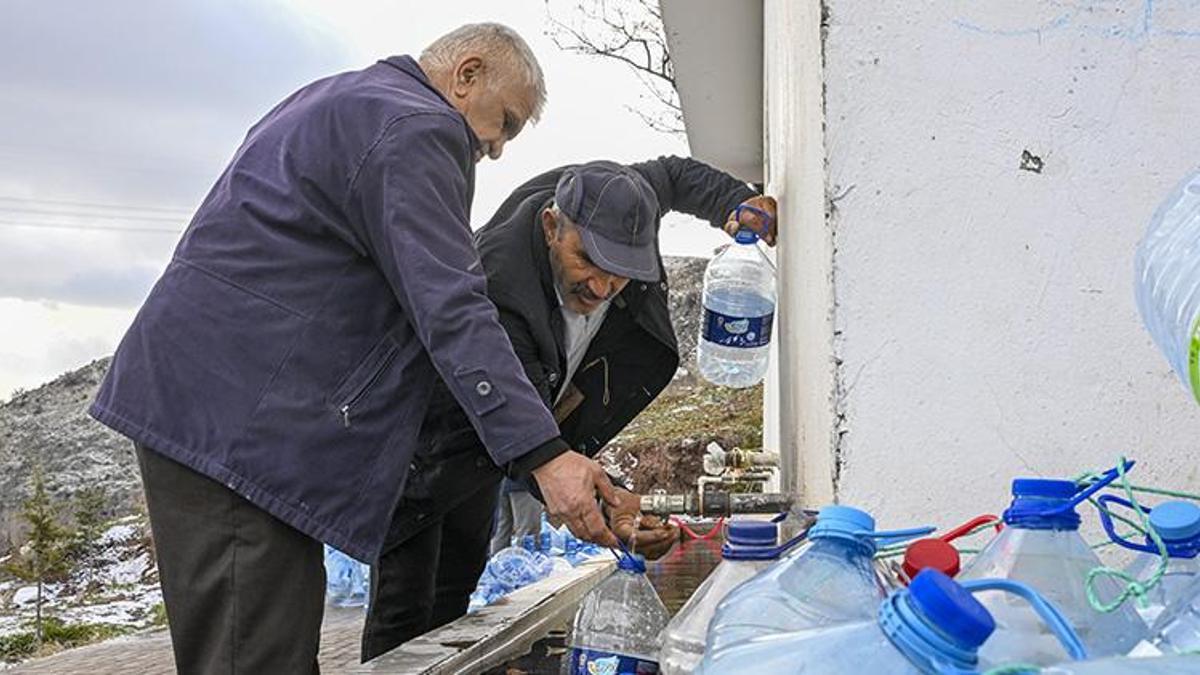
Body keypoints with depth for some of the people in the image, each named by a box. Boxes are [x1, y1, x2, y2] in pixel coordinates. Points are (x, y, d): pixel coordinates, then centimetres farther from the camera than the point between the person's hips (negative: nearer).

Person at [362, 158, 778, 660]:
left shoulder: (608, 201, -20)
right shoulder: (496, 288, -41)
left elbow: (672, 174, 4)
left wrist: (738, 202, -14)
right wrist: (600, 505, -58)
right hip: (422, 444, -7)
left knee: (459, 584, 12)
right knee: (405, 609, -11)